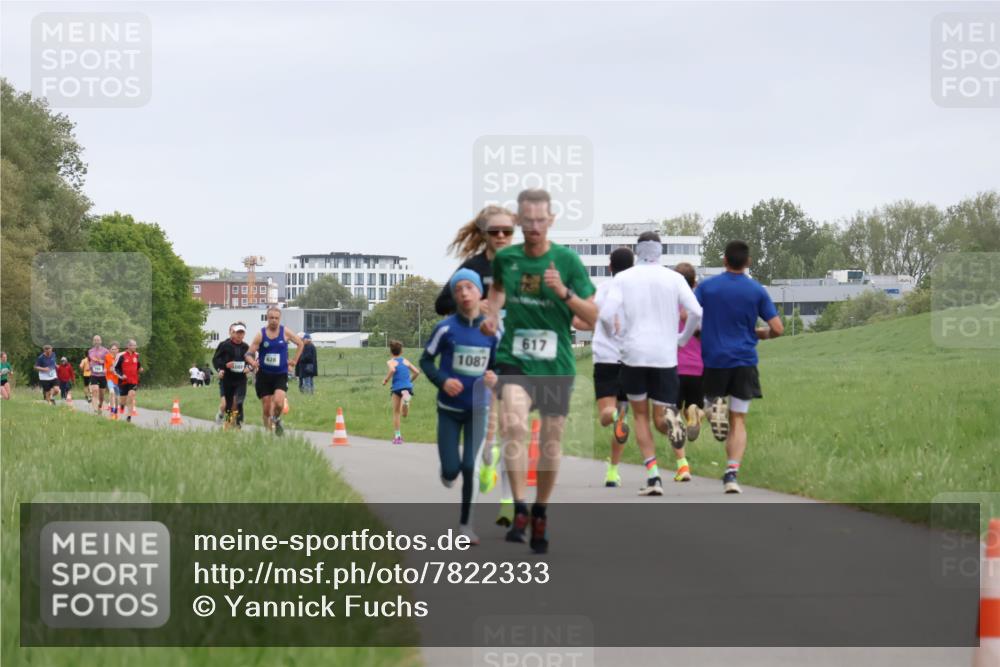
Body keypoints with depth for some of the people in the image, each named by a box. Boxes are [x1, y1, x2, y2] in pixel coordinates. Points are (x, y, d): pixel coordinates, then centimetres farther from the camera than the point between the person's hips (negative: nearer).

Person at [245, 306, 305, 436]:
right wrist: (252, 362, -26)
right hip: (264, 375, 0)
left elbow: (300, 344, 14)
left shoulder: (285, 332, -2)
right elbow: (248, 354, -5)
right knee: (266, 408, 2)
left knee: (278, 403, -21)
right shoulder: (261, 334, -4)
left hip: (281, 375, 0)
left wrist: (295, 360, 7)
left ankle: (277, 419, 10)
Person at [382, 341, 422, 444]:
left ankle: (397, 436, 9)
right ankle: (406, 398, -30)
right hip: (408, 387, 2)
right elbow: (417, 372, 10)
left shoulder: (391, 362, 4)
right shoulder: (406, 361, 16)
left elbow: (392, 370, -18)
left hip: (397, 387, -2)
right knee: (404, 414, 3)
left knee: (396, 412, 11)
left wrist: (385, 380, -5)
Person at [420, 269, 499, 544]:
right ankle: (447, 471, 36)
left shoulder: (492, 330, -4)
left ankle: (465, 523, 11)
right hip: (449, 409, -2)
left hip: (477, 409, 2)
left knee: (470, 468, -2)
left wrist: (494, 377, -15)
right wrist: (442, 380, -19)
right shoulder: (445, 328, -12)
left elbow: (496, 364, 8)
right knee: (451, 470, -3)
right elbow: (425, 360, -2)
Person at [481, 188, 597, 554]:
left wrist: (564, 293, -21)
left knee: (551, 442, 8)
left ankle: (540, 513, 29)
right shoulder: (505, 258, 1)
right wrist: (492, 313, 7)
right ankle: (519, 510, -22)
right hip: (514, 360, 0)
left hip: (556, 364, 0)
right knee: (513, 424, -25)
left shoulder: (567, 260, -6)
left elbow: (593, 316, -5)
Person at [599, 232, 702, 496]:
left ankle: (653, 477, 0)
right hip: (665, 355, 1)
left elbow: (606, 315, -8)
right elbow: (696, 312, -4)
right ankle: (682, 461, -24)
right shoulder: (674, 278, 4)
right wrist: (684, 338, 12)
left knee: (640, 417, 14)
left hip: (633, 354, -1)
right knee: (660, 419, 9)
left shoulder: (623, 278, 3)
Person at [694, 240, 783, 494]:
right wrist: (762, 333, 19)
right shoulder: (757, 291, 0)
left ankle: (713, 406, -12)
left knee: (711, 396, 26)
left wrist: (698, 330, 11)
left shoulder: (707, 287, 1)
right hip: (744, 361, 0)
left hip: (713, 359, 0)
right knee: (738, 421, 2)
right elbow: (778, 329, -3)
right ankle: (731, 474, -13)